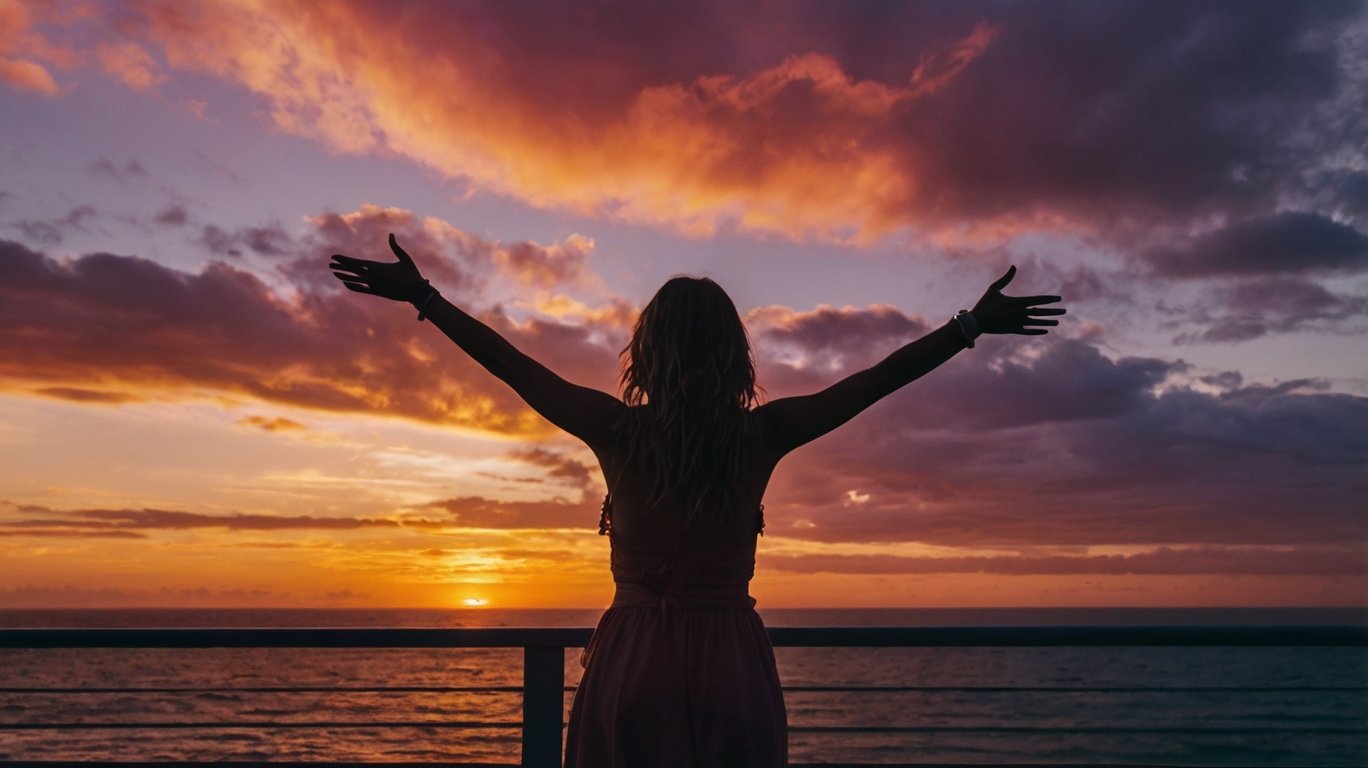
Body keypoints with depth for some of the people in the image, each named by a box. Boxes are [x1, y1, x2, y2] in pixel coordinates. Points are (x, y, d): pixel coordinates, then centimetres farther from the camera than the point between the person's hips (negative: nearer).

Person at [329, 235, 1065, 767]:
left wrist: (424, 297, 8)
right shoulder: (761, 435, -5)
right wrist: (972, 324, 9)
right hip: (735, 665, 1)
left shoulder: (618, 429, -7)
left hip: (631, 663, 0)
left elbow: (511, 362, -1)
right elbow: (879, 377, 0)